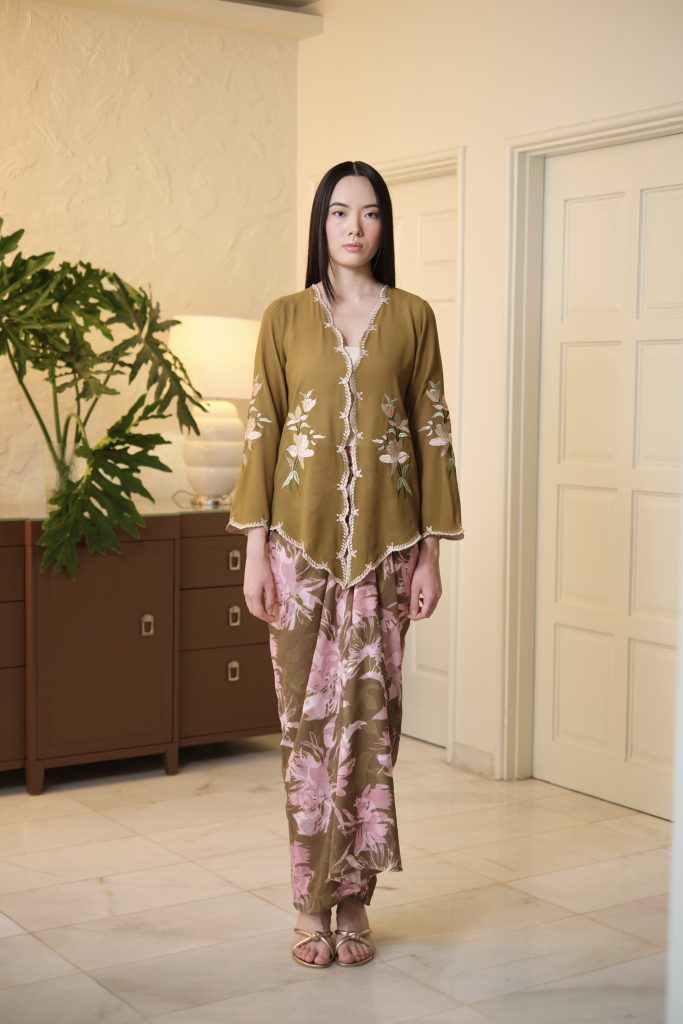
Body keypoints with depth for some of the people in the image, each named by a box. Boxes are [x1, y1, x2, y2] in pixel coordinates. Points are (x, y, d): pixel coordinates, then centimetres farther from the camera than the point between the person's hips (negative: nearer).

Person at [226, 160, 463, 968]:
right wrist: (255, 551, -3)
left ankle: (355, 894, 15)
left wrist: (431, 552, 0)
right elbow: (261, 434, 2)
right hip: (303, 538, 0)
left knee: (369, 712, 2)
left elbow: (433, 435, 4)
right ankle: (312, 901, 13)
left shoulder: (413, 317, 5)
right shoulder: (285, 318, 5)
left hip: (385, 541, 0)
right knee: (306, 713, 2)